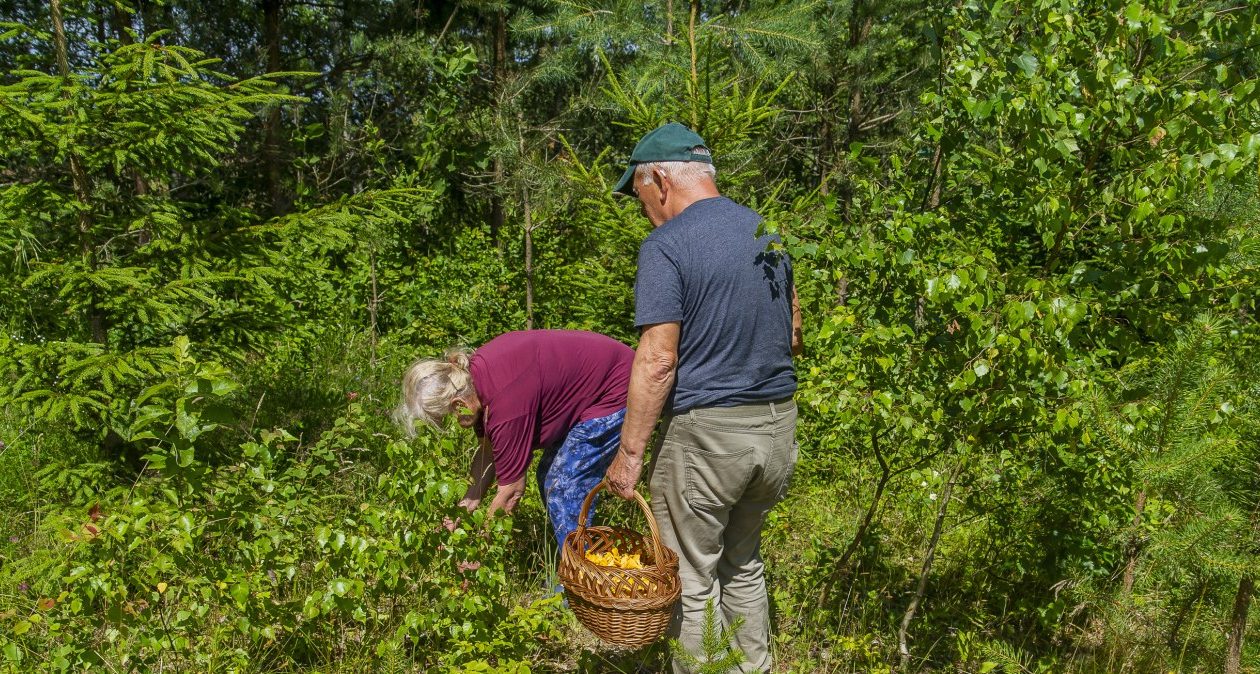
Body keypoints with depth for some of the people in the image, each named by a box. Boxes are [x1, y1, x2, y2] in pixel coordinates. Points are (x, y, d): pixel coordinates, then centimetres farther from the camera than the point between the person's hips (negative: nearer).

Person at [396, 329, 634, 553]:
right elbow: (487, 450, 4)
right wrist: (469, 503, -5)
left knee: (564, 488, -11)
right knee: (549, 477, 12)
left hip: (614, 391, -10)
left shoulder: (506, 403, -33)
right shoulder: (470, 375, -7)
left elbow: (512, 490, -23)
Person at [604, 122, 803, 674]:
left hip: (704, 432, -7)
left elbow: (658, 361, -20)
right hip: (778, 427, 8)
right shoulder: (769, 232, 8)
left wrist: (629, 452, -15)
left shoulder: (665, 246, -13)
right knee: (744, 562, 25)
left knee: (693, 582, 9)